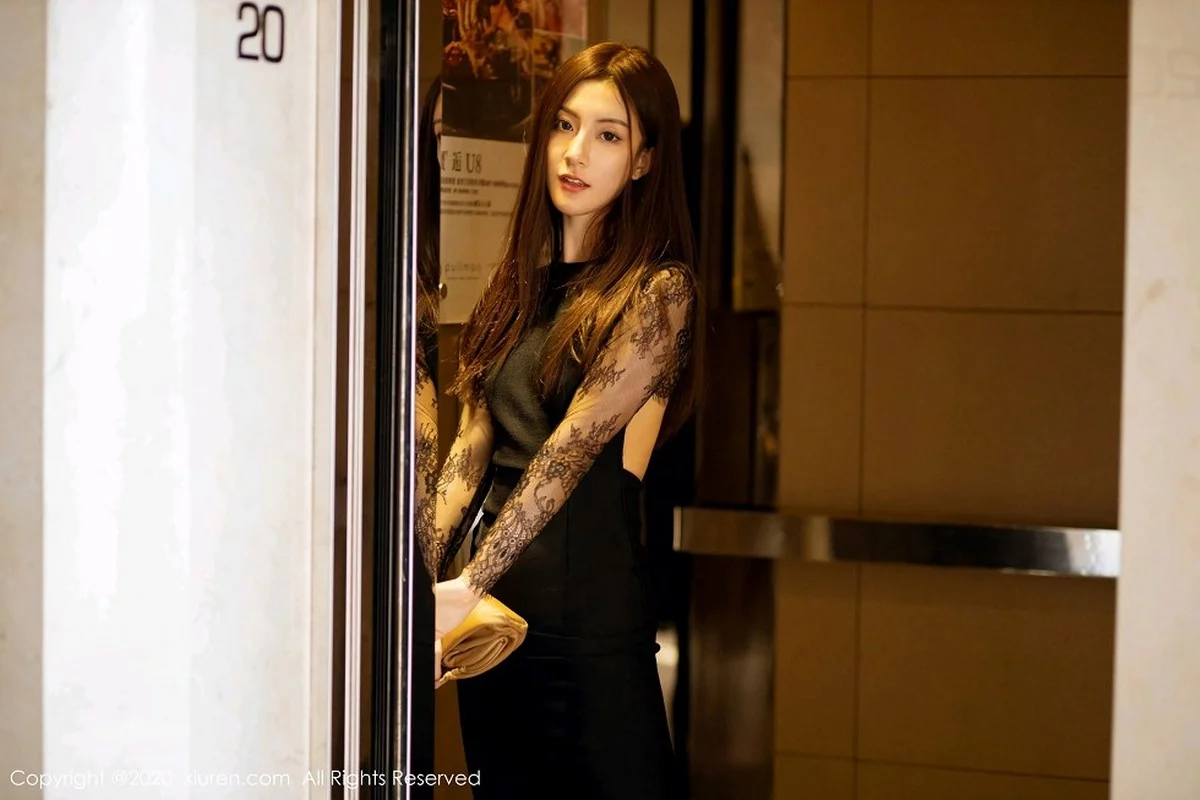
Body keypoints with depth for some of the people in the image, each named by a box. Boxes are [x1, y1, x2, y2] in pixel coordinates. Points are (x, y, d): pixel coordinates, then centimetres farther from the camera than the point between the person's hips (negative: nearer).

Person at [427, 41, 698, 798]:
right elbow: (473, 441, 9)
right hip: (497, 609, 7)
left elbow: (573, 449, -17)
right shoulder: (519, 281, 13)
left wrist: (471, 582, -23)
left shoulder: (658, 290, -8)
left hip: (591, 614, -7)